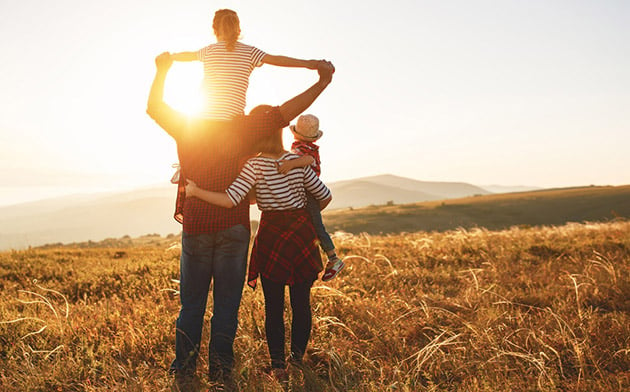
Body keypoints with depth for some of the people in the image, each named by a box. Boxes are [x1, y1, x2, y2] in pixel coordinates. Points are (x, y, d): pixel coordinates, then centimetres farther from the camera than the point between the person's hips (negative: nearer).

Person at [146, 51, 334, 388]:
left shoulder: (185, 128, 2)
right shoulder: (241, 128, -5)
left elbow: (153, 107, 18)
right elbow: (283, 113, -10)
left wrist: (162, 70, 25)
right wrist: (321, 83, -7)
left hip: (195, 226, 2)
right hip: (232, 227, -2)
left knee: (191, 303, 11)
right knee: (226, 303, 6)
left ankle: (184, 370, 15)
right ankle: (220, 372, 12)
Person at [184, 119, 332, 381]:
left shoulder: (254, 166, -11)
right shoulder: (298, 161, -1)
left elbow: (230, 200, -22)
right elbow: (325, 197, 5)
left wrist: (195, 191, -12)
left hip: (271, 237, -2)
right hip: (302, 233, 2)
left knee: (274, 307, 9)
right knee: (301, 304, 12)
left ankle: (278, 365, 13)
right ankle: (298, 360, 19)